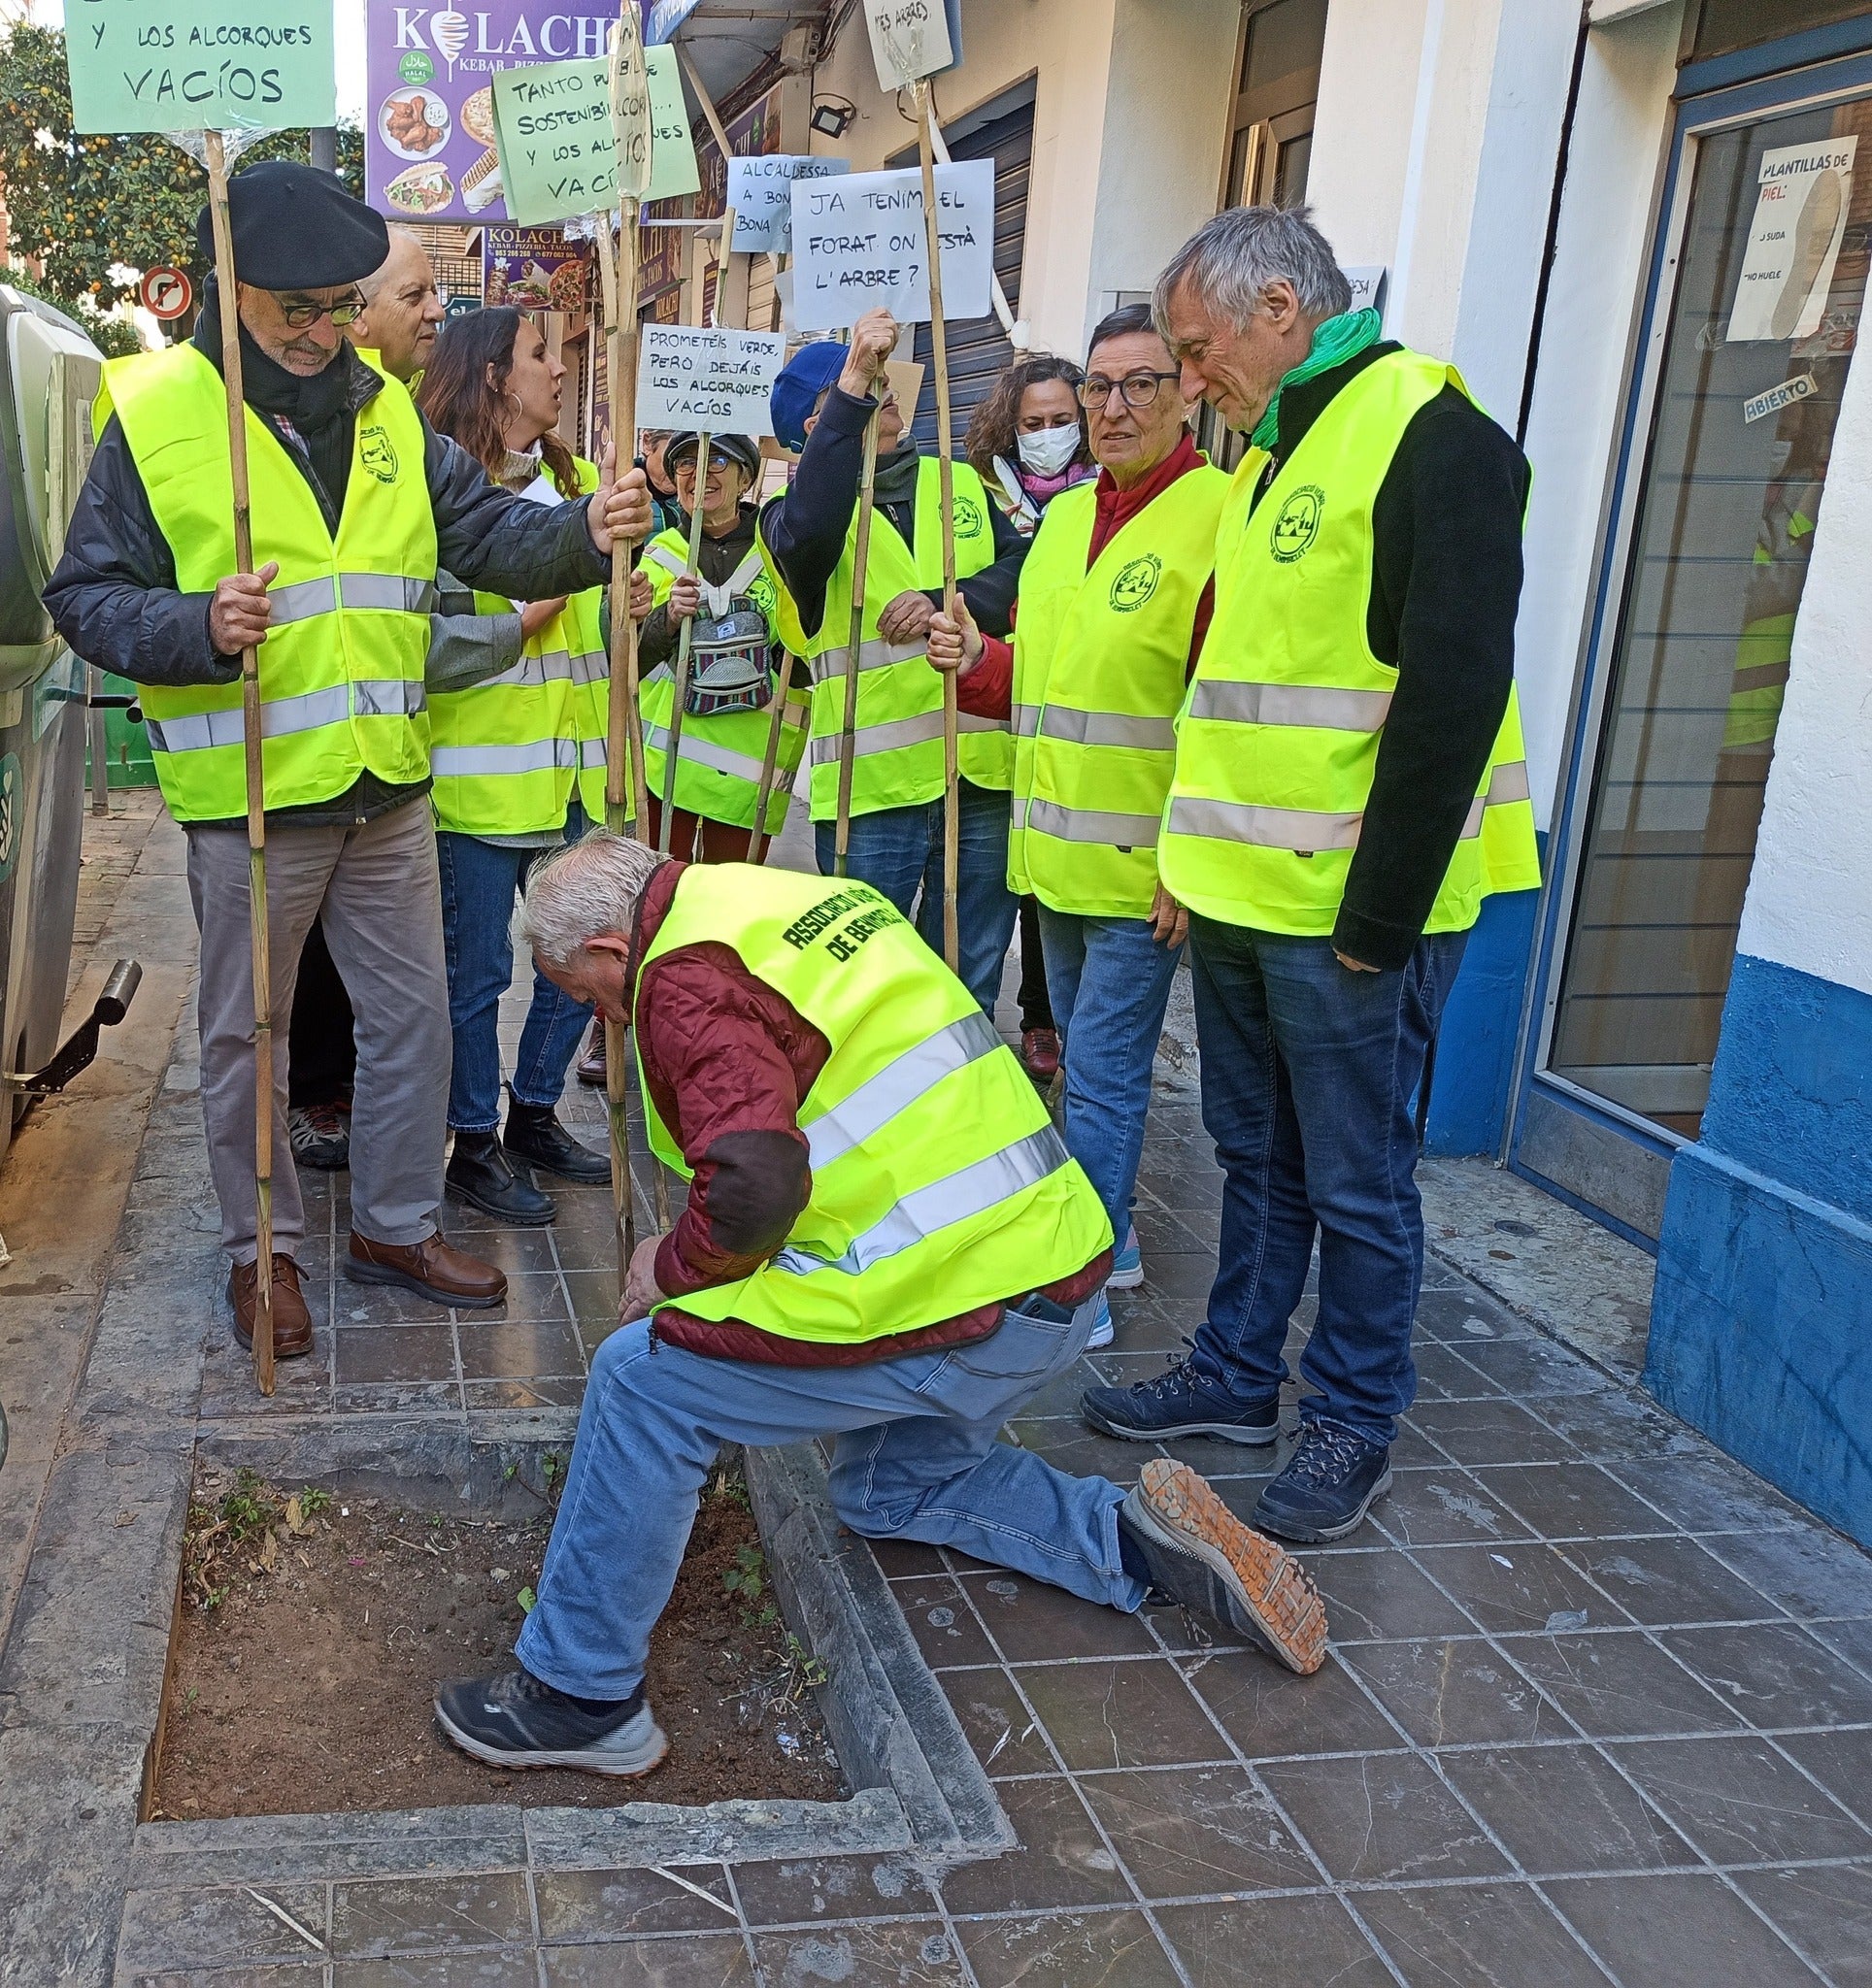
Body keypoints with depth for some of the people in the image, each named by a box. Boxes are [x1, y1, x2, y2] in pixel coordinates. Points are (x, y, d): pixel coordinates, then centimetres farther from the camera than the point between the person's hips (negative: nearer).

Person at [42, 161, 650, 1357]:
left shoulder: (384, 406, 7)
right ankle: (262, 1249, 28)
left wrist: (583, 533, -13)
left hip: (387, 789, 5)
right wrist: (199, 629, -25)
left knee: (415, 1014, 13)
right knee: (249, 1036, 9)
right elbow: (86, 598, -6)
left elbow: (484, 532, 7)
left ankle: (397, 1225, 32)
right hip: (249, 798, -4)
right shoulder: (154, 410, -7)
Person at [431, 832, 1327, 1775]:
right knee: (894, 1485, 30)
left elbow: (753, 1184, -27)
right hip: (1056, 1263, 10)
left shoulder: (688, 977, -12)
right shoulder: (803, 898, 16)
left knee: (645, 1376, -3)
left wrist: (670, 1267, -6)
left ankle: (581, 1695, 8)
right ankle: (1144, 1538, 20)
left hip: (959, 1307, -10)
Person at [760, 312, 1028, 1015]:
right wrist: (851, 386, -27)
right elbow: (807, 532, -24)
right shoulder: (807, 505, 1)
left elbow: (1025, 567, 3)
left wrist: (950, 602, -15)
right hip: (873, 782, -4)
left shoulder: (960, 482, 15)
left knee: (971, 988, 14)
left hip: (985, 773, 4)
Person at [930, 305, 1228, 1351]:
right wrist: (977, 660, 0)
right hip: (1055, 852, 8)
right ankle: (1112, 1236, 35)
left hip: (1145, 864, -8)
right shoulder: (1063, 517, 12)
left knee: (1103, 1074, -2)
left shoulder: (1218, 514, -13)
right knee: (1092, 1059, 19)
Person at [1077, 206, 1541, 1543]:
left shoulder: (1429, 434, -13)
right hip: (1241, 894, 9)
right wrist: (1194, 854, 18)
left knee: (1355, 1178, 4)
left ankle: (1354, 1423, 20)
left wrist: (1380, 914, -19)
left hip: (1349, 908, -9)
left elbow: (1452, 695, -20)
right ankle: (1238, 1377, 32)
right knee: (1258, 1155, 18)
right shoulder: (1275, 452, 16)